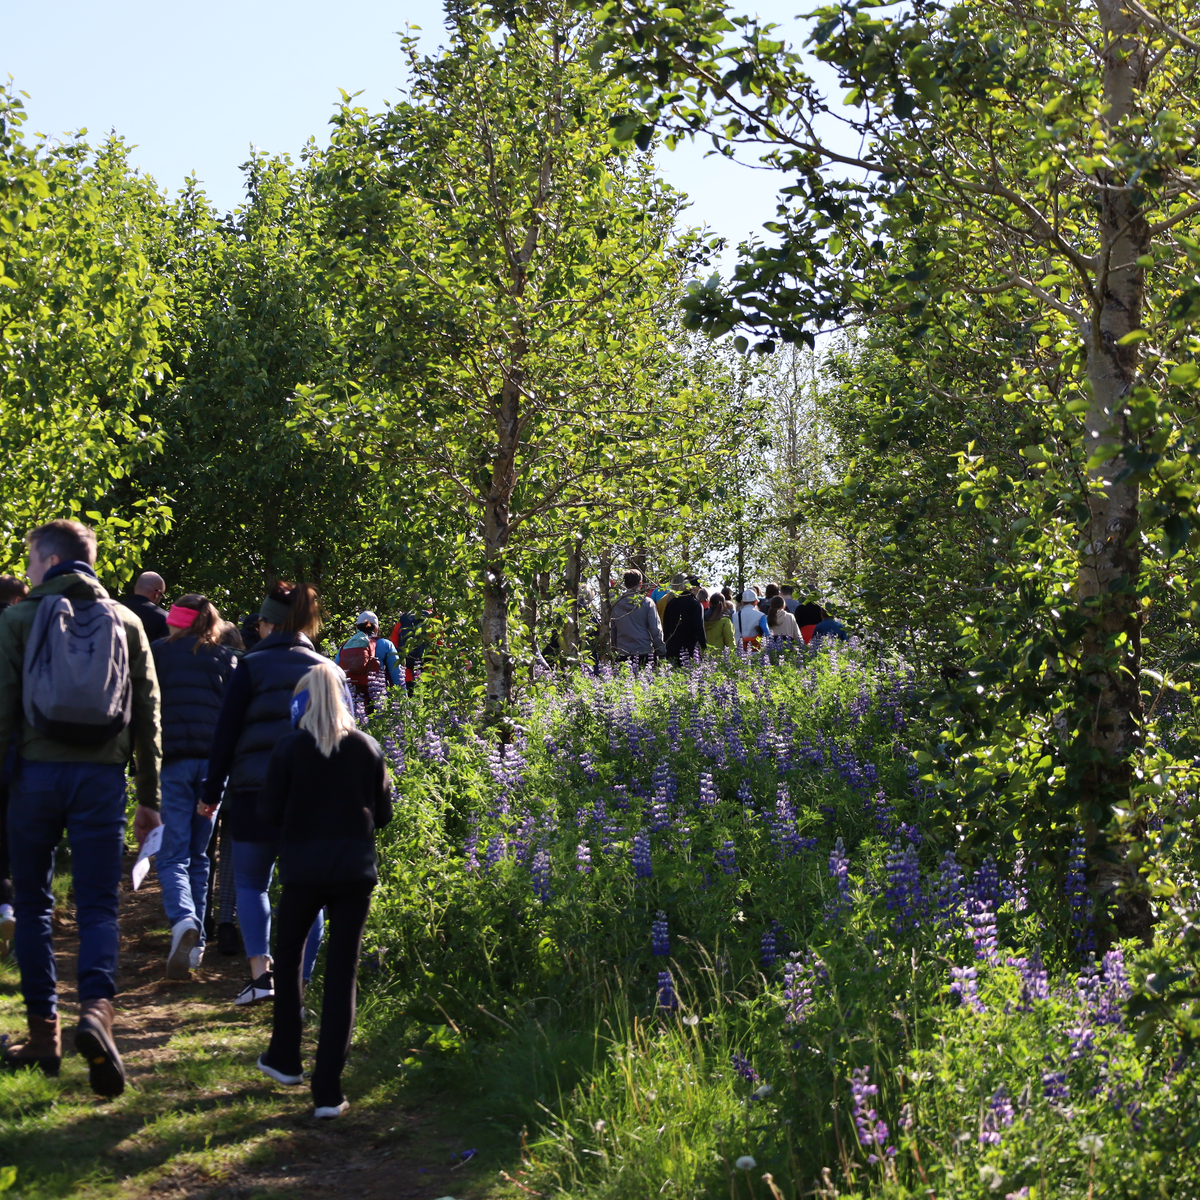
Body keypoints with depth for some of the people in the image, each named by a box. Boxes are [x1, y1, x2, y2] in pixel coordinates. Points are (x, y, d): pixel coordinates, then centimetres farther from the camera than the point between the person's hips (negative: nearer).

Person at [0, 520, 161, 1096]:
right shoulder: (125, 622, 10)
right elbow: (148, 714, 9)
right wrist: (149, 798, 13)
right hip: (102, 776, 1)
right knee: (97, 906, 2)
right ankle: (96, 1009, -21)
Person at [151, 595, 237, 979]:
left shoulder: (158, 653, 5)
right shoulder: (225, 659, 10)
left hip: (171, 760, -2)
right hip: (213, 762, 3)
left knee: (172, 856, -5)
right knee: (198, 856, 13)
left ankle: (184, 921, -31)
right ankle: (195, 945, 13)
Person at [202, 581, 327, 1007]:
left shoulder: (251, 666, -1)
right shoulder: (326, 671, 10)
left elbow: (226, 733, -2)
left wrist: (212, 791, 4)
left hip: (256, 788, -3)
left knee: (251, 883, 10)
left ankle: (260, 974, -3)